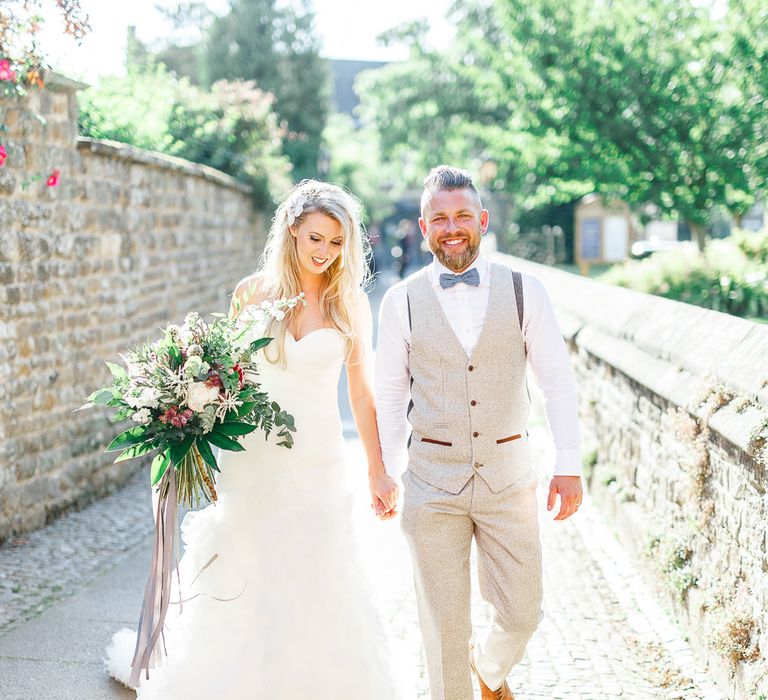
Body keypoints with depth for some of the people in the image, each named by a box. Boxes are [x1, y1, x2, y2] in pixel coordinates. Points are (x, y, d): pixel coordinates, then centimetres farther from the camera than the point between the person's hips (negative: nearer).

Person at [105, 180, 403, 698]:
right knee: (246, 581, 5)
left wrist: (378, 470, 3)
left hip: (318, 461, 0)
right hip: (253, 458, 0)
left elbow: (362, 391, 4)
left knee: (318, 583, 3)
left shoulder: (351, 303, 1)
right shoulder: (253, 292, 0)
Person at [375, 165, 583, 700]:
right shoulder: (401, 302, -1)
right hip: (432, 481, 0)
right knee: (444, 623, 6)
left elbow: (557, 381, 1)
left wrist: (570, 464, -4)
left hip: (507, 474, 1)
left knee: (521, 614, 7)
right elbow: (389, 394, 5)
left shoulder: (524, 290, -1)